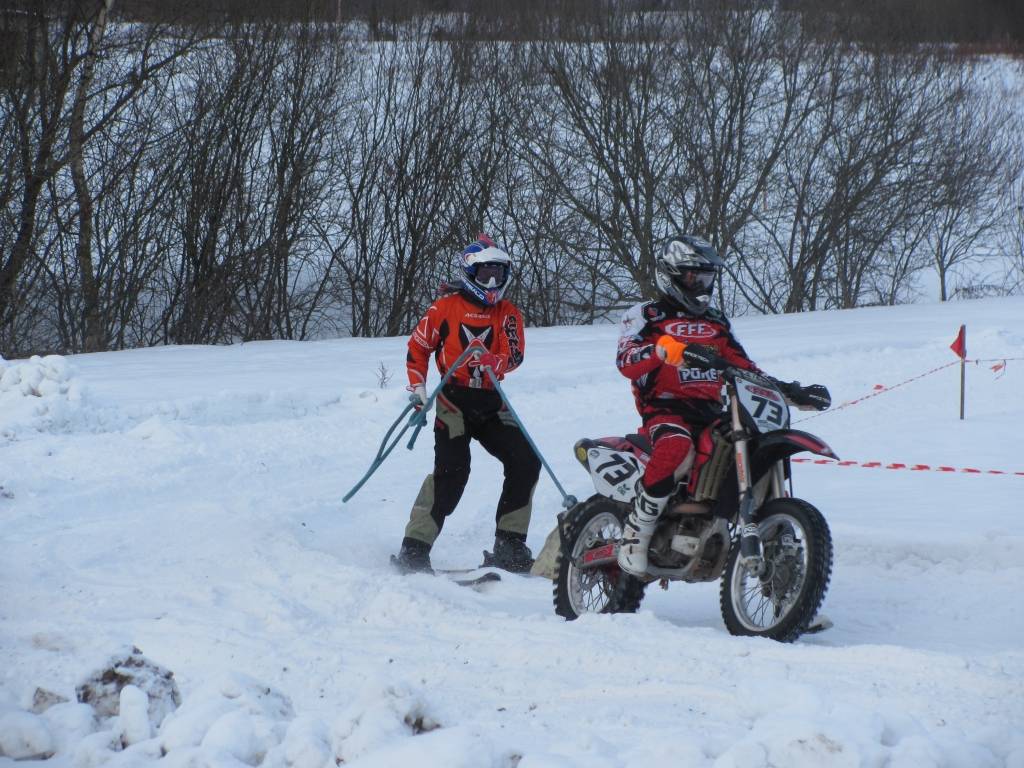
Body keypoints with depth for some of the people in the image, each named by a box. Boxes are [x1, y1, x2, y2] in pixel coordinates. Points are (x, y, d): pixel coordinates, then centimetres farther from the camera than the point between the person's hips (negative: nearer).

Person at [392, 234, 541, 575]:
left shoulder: (508, 313, 6)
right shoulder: (446, 307, -1)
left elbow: (515, 355, -8)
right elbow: (417, 348, 7)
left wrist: (491, 361, -29)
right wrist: (418, 389, -3)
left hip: (491, 405, 4)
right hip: (454, 402, -4)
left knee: (525, 462, -8)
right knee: (452, 472, -19)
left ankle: (508, 546, 0)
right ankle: (414, 548, -14)